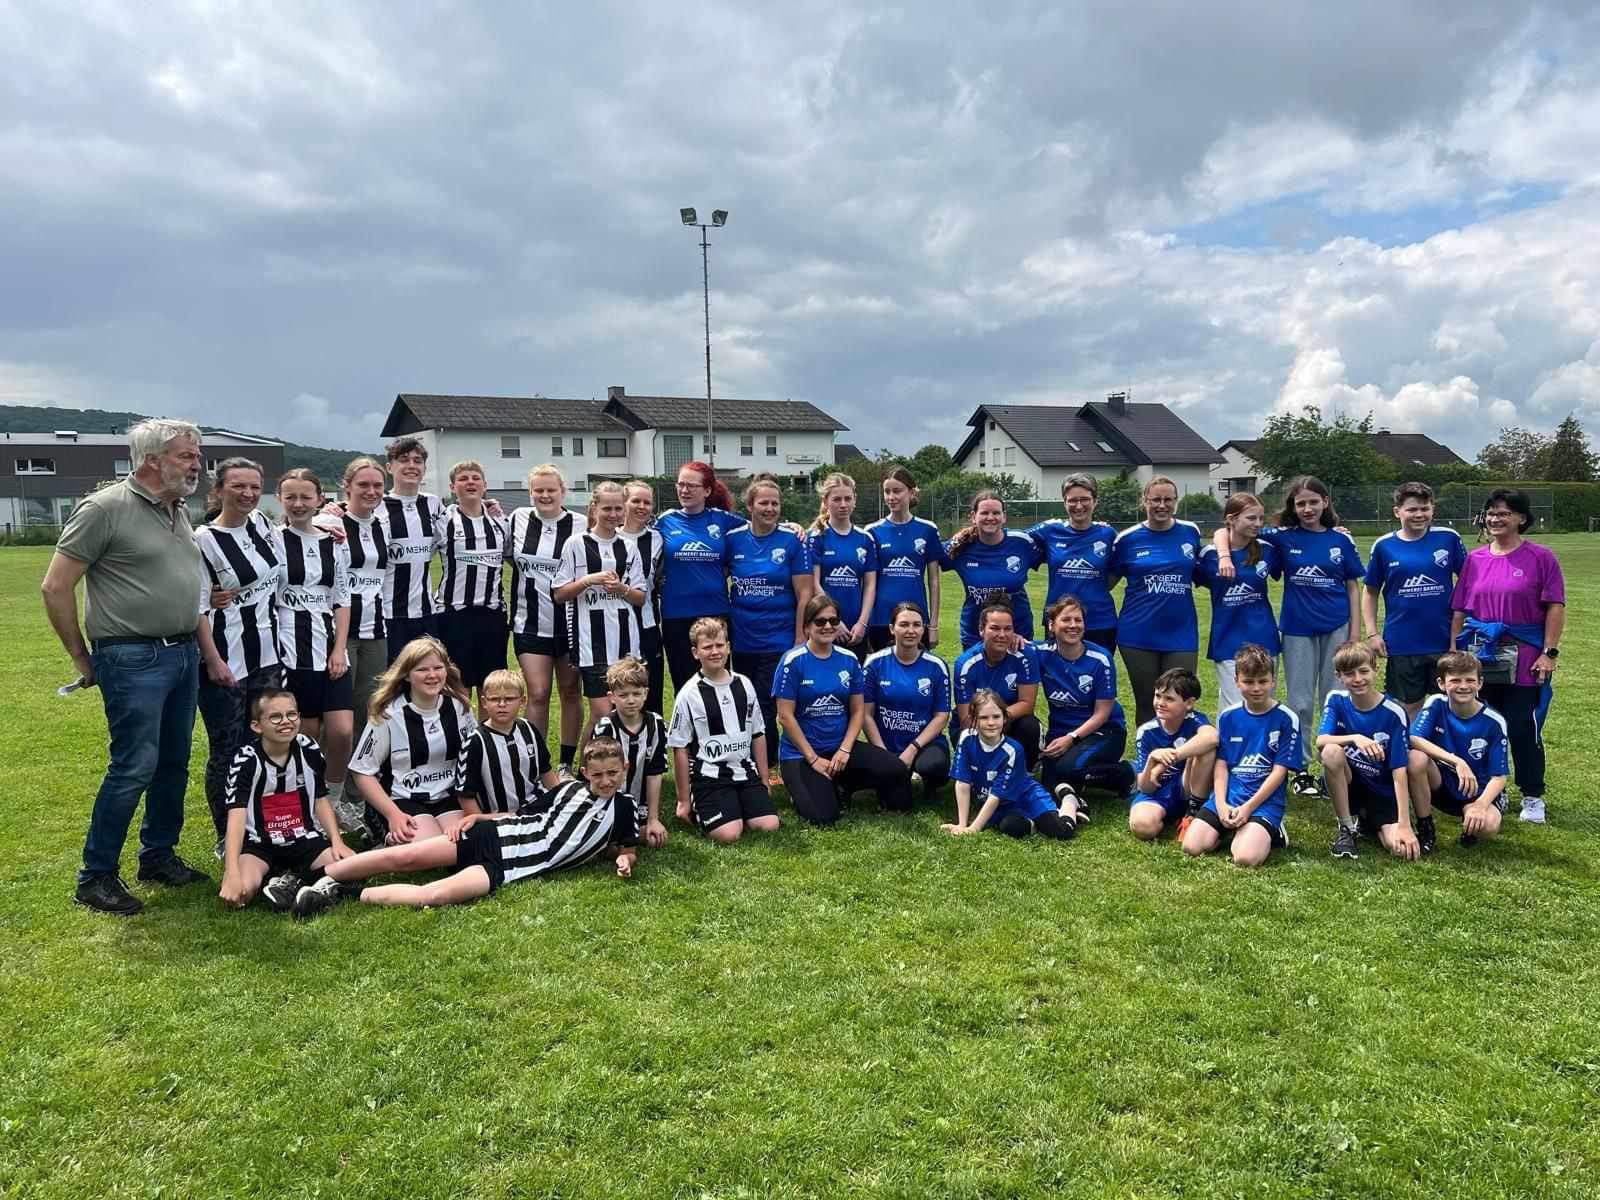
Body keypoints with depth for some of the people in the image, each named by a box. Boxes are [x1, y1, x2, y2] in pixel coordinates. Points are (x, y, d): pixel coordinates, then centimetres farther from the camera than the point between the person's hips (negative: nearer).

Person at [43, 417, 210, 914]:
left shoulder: (180, 512, 12)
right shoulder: (105, 508, -11)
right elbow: (55, 587, -9)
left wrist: (194, 641, 14)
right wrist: (82, 658, -3)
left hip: (184, 653, 8)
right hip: (134, 661, -7)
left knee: (173, 764, 14)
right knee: (134, 769, -6)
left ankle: (159, 855, 29)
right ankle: (96, 877, 8)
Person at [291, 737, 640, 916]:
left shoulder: (622, 808, 4)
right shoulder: (570, 789, 8)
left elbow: (627, 848, 18)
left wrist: (624, 859, -6)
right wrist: (479, 816, 8)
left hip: (510, 869, -2)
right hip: (495, 836, 2)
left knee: (432, 896, -25)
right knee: (403, 856, -13)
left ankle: (351, 894, -13)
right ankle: (322, 878, 1)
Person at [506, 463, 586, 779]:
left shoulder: (581, 524, -4)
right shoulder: (518, 519, 3)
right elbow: (509, 556, 17)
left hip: (570, 622, -1)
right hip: (530, 623, 1)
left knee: (570, 692, 8)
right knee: (538, 694, -4)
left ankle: (566, 765, 19)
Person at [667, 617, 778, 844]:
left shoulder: (744, 685, 6)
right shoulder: (689, 695, -7)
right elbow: (680, 749, -2)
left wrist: (764, 781, 12)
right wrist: (684, 800, -1)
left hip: (746, 771, 4)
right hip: (709, 776, -4)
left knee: (769, 825, -14)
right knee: (729, 834, -22)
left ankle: (738, 807, 15)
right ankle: (699, 810, 9)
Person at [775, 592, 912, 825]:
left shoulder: (849, 660, 3)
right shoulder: (793, 661, -10)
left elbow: (858, 710, 5)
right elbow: (785, 716, -11)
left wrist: (844, 750, -9)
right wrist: (813, 759, -12)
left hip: (840, 746, 4)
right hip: (800, 752, -4)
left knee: (895, 769, -18)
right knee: (823, 815, -21)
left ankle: (842, 783, 7)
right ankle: (802, 786, 10)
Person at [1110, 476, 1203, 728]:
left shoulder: (1191, 532, 4)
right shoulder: (1128, 538, 0)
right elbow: (1107, 580, 6)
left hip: (1181, 634, 1)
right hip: (1138, 635, -1)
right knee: (1146, 705, 10)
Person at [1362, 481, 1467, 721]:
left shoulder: (1448, 538, -2)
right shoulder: (1384, 546, -1)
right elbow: (1370, 592, 7)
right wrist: (1372, 633, 1)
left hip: (1444, 641, 0)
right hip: (1402, 645, 0)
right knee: (1408, 707, 11)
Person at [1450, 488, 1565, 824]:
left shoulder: (1541, 557, -3)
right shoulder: (1475, 559, 8)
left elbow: (1555, 607, -5)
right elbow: (1459, 610, 10)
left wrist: (1549, 652, -10)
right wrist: (1453, 651, 6)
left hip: (1523, 660, -3)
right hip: (1480, 657, 4)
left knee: (1523, 729, 1)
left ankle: (1533, 796, 17)